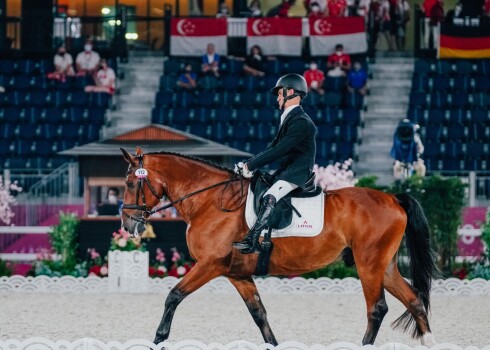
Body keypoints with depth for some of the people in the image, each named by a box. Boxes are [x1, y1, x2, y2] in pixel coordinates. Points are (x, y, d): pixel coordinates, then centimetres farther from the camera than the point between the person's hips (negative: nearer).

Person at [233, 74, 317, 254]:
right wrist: (249, 164, 5)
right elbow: (273, 147, 18)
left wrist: (251, 165, -18)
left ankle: (252, 240, -40)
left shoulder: (301, 121, -14)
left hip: (298, 172, -11)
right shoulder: (288, 118, 19)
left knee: (269, 198, -31)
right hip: (285, 170, 11)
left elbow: (279, 150, -20)